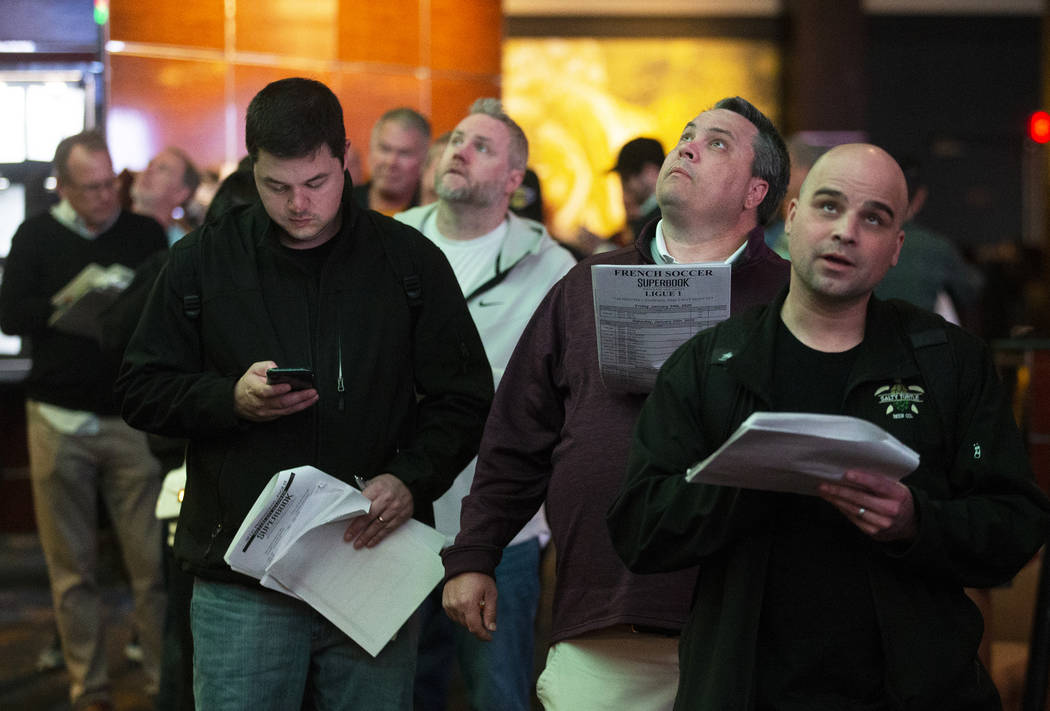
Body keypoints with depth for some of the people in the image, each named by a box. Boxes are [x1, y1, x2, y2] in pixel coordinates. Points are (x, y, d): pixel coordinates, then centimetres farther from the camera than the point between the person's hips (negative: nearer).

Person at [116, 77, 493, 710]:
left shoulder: (411, 261, 4)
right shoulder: (204, 260, 4)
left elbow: (463, 399, 6)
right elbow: (142, 393, 7)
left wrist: (412, 481, -12)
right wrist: (232, 399, -12)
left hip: (375, 562, 0)